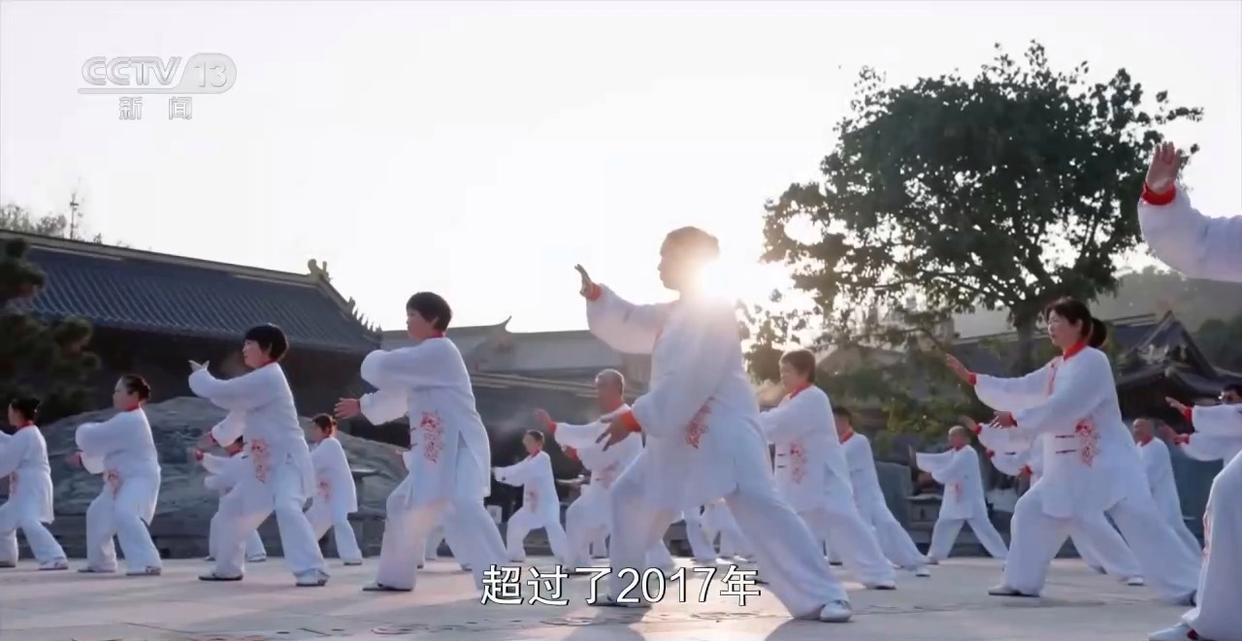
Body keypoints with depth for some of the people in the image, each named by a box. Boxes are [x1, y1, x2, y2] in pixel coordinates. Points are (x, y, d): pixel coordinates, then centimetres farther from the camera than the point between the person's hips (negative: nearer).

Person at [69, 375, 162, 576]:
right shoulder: (128, 419, 13)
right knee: (98, 514, 24)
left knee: (125, 515, -34)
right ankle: (100, 561, 40)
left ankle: (148, 563, -40)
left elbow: (93, 440, -19)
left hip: (139, 479, -11)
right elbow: (107, 449, 22)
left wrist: (84, 431, 3)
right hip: (122, 479, 11)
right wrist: (84, 459, 12)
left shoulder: (128, 421, -22)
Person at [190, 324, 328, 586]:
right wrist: (216, 435, 26)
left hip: (287, 460, -11)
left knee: (286, 508, -33)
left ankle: (312, 570, -35)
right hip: (265, 463, 11)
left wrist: (199, 375, -1)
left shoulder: (267, 378, -20)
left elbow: (223, 393, -18)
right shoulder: (260, 379, 13)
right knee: (233, 508, 20)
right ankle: (228, 567, 36)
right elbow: (240, 415, 27)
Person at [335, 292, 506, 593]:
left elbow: (384, 369, -18)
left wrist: (374, 359, 5)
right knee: (403, 505, 20)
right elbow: (399, 396, 33)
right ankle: (396, 577, 32)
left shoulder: (438, 350, -12)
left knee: (460, 507, -29)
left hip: (457, 447, -11)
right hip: (437, 450, 11)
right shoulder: (427, 355, 21)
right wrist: (363, 405, 36)